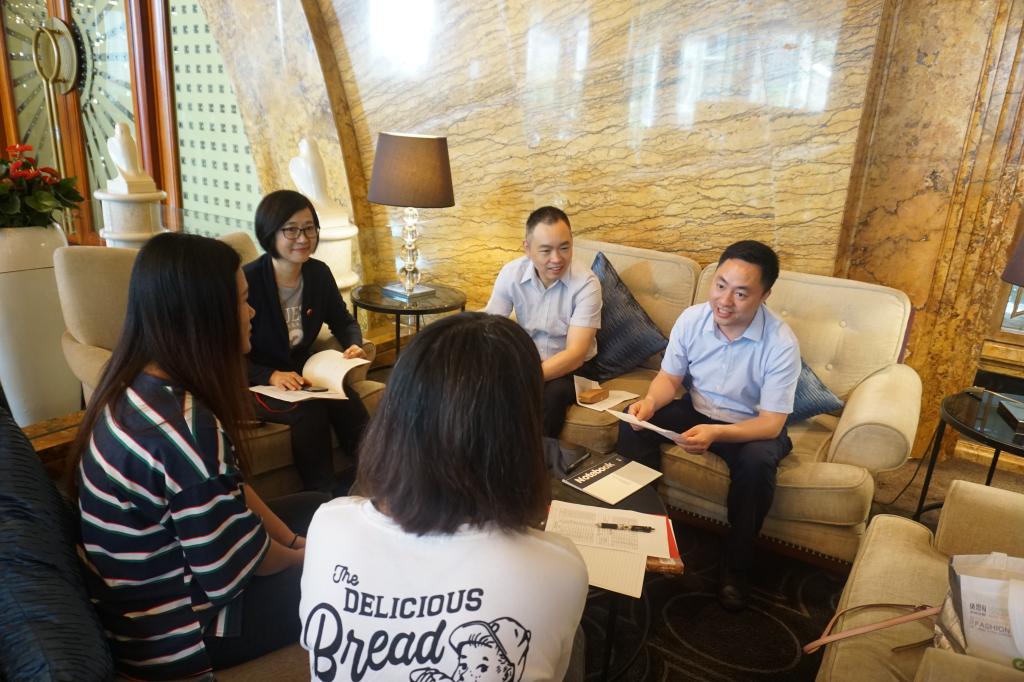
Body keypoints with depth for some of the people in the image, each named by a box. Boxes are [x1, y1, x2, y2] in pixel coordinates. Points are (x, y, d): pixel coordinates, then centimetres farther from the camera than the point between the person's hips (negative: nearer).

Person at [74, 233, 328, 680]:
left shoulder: (139, 385, -5)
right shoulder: (185, 427, -35)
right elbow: (236, 572, -25)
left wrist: (292, 539, 3)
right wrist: (300, 555, -5)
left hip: (161, 584, 8)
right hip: (177, 634, -8)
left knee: (317, 508, 16)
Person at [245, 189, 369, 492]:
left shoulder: (319, 273, -1)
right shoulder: (249, 280, -17)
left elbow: (343, 321, 14)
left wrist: (355, 345, -9)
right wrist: (272, 376, -31)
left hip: (301, 373, 5)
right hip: (255, 382, -4)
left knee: (348, 400, -26)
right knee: (310, 410, -33)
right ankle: (323, 496, -20)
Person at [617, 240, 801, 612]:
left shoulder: (781, 344, -25)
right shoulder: (692, 319, -13)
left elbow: (771, 424, -25)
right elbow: (670, 376, -2)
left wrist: (715, 433, -43)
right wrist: (651, 402, -27)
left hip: (752, 426, -4)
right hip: (696, 410, 4)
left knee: (757, 461, -35)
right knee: (634, 419, -18)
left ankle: (736, 567, -12)